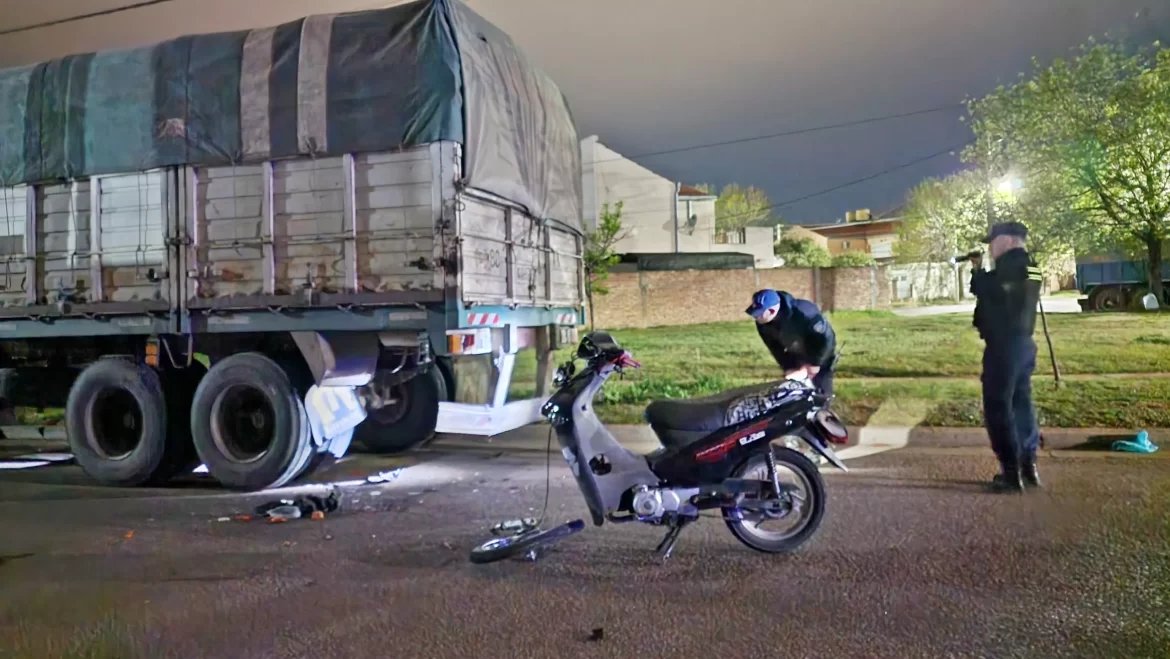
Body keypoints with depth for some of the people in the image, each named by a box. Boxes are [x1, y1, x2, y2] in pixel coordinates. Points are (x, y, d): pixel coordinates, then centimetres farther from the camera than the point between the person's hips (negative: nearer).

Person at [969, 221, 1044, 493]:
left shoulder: (1010, 264, -14)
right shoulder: (1028, 265, 15)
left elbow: (985, 289, -12)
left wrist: (977, 269, 3)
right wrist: (982, 271, 12)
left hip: (1004, 345, -10)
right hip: (1023, 343, 10)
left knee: (998, 407, -5)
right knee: (1021, 403, 14)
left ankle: (1011, 472, -5)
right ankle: (1028, 465, 20)